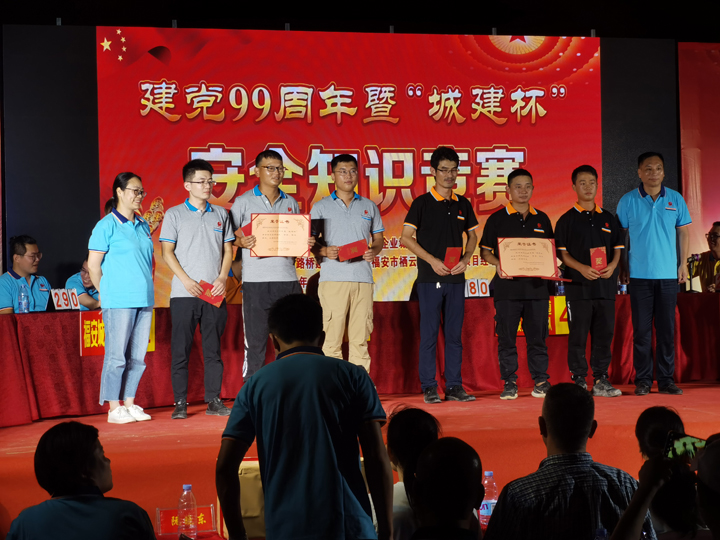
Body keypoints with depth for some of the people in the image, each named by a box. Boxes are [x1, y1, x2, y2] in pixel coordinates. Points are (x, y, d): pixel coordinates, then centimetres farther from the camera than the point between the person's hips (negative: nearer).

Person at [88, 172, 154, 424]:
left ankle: (130, 404, 18)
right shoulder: (107, 225, -5)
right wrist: (108, 294, 1)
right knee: (117, 355, -2)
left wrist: (146, 290, 14)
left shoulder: (143, 225, 14)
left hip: (144, 299, 6)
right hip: (118, 302, -6)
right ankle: (114, 409, 6)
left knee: (137, 356, 9)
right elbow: (93, 265, -4)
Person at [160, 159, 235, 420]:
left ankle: (213, 400, 13)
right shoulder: (174, 214, 4)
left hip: (215, 293, 3)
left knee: (213, 348, 6)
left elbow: (228, 249, 13)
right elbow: (167, 252, 0)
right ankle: (180, 403, 7)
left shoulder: (220, 214, 12)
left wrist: (222, 278, -2)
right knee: (181, 349, 0)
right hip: (184, 293, -2)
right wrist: (186, 280, -11)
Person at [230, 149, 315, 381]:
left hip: (288, 278, 4)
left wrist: (307, 243, 1)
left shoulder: (291, 203, 15)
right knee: (255, 340, 0)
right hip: (256, 280, -3)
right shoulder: (243, 202, 4)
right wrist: (241, 242, -15)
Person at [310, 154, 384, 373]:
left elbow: (378, 239, 20)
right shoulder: (321, 207, 9)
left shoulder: (369, 207, 17)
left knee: (360, 338, 2)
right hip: (332, 278, -2)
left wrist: (373, 251, -3)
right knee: (331, 336, -5)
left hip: (363, 278, 2)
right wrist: (324, 251, -14)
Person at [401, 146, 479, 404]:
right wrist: (432, 260, -13)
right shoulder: (422, 203, -2)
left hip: (456, 278, 4)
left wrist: (466, 259, -1)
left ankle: (454, 386, 14)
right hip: (430, 278, -4)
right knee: (429, 334, -1)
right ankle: (429, 387, 6)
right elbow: (406, 238, -4)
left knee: (454, 334, 7)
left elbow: (472, 236, 19)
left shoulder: (463, 204, 11)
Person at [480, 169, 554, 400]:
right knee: (506, 336, 0)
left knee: (538, 335, 4)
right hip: (507, 285, -2)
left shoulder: (542, 219, 14)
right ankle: (509, 383, 8)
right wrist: (498, 264, -13)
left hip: (536, 285, 2)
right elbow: (485, 250, 5)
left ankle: (541, 381, 13)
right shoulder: (497, 219, 5)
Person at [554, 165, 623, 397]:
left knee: (604, 334, 5)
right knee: (578, 335, -1)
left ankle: (601, 380, 13)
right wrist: (582, 268, -16)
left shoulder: (608, 218, 13)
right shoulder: (567, 220, 3)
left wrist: (612, 266, -7)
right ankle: (578, 381, 6)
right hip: (578, 285, -3)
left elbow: (617, 247, 14)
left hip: (606, 284, 3)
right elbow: (561, 252, -2)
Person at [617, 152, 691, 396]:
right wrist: (622, 267, 2)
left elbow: (683, 233, 10)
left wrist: (683, 264, 5)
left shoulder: (675, 199, 5)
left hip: (668, 274, 2)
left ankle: (666, 379, 13)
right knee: (641, 329, 1)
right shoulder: (628, 201, 0)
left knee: (667, 328, 5)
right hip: (639, 274, -1)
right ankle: (643, 380, 9)